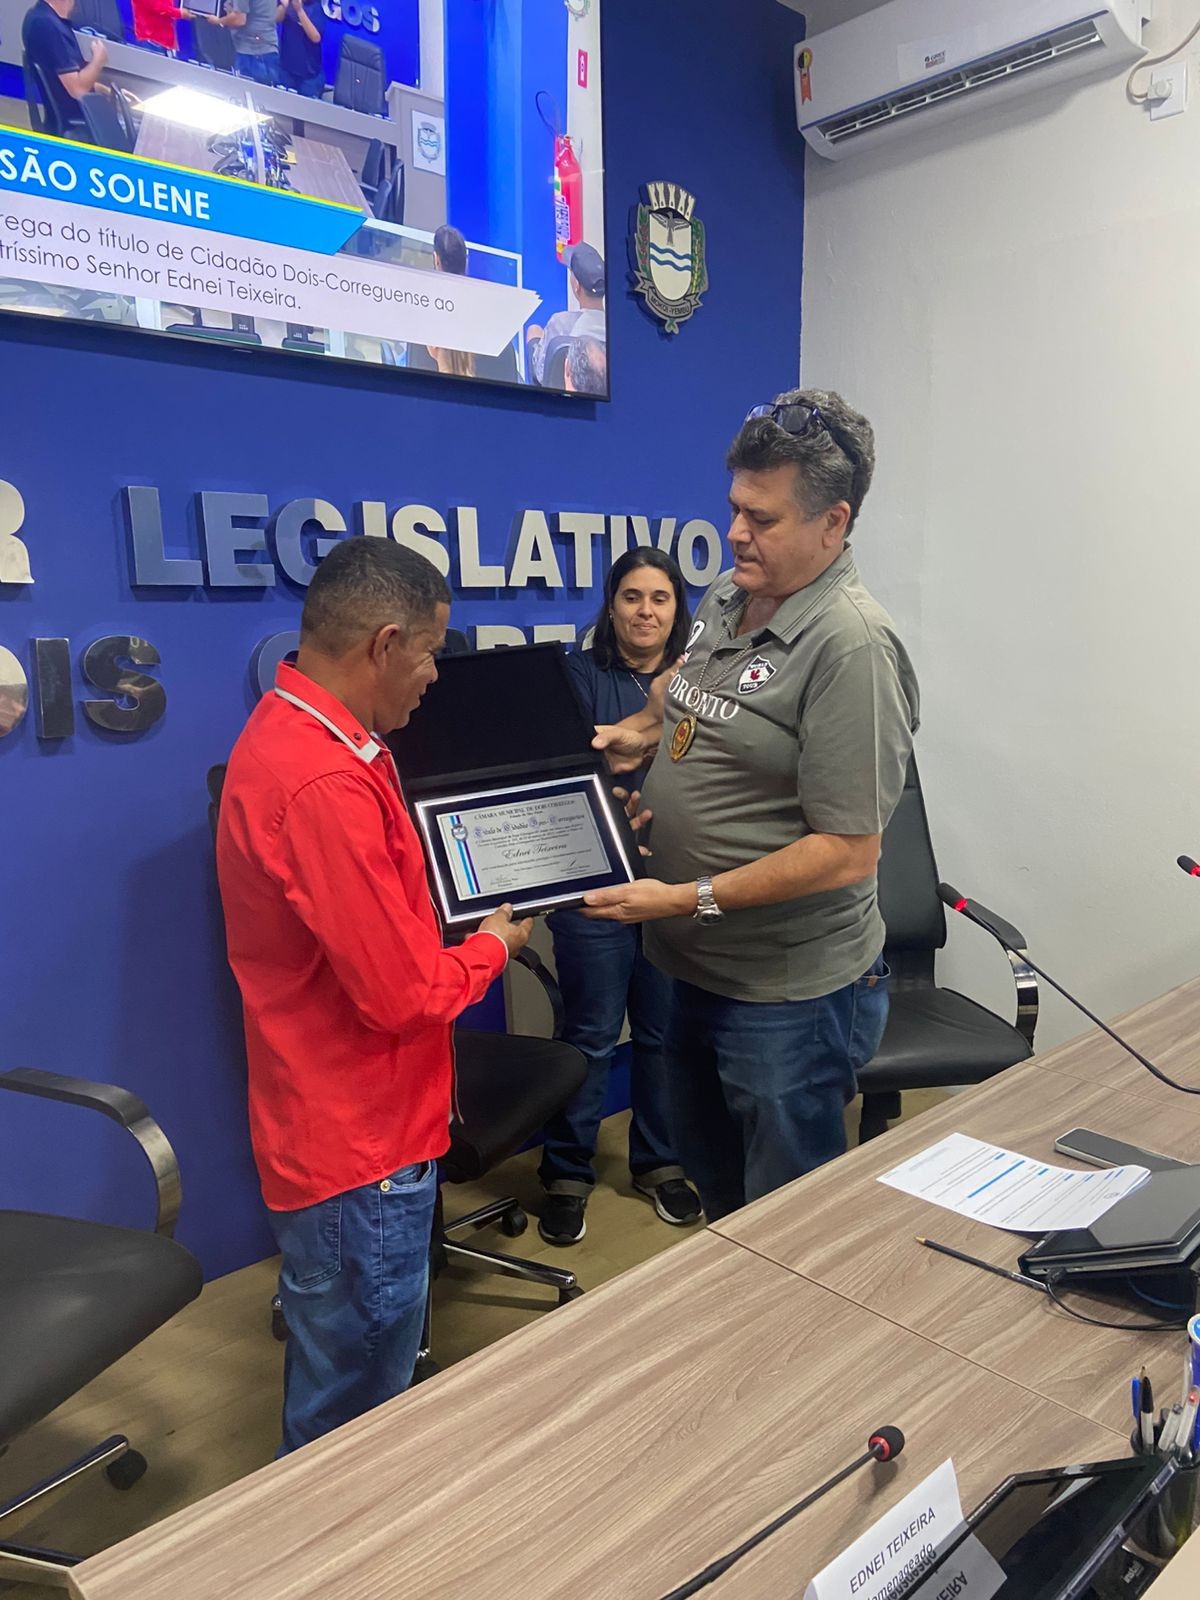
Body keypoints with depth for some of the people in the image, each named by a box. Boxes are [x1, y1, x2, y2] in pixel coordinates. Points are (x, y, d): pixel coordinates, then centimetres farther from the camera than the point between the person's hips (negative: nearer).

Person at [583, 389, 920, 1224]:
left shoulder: (851, 645, -23)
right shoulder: (728, 597, 3)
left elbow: (848, 852, -25)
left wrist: (691, 899, -22)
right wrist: (644, 728, 5)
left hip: (790, 997, -8)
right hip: (699, 969, 8)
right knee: (714, 1183, 27)